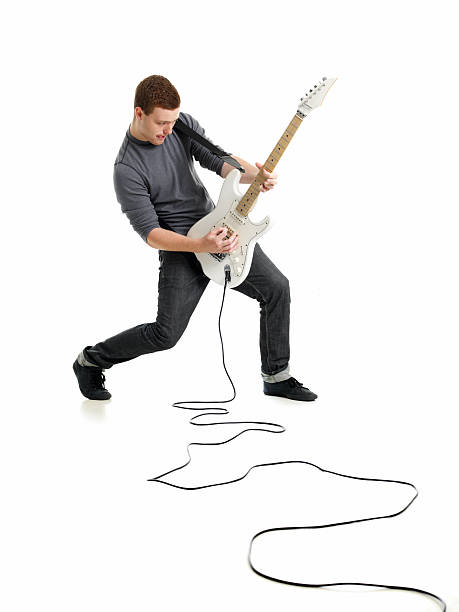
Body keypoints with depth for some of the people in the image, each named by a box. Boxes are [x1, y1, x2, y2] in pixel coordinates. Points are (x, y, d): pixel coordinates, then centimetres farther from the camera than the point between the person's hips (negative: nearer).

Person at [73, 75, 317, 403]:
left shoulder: (182, 125, -3)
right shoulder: (127, 169, -19)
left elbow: (219, 159, -5)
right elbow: (150, 233, -21)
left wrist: (254, 173, -27)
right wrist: (202, 246, -33)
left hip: (220, 227, 6)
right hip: (180, 247, -6)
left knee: (277, 287, -3)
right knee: (166, 334, -10)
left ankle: (277, 377, 11)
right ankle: (91, 360, 15)